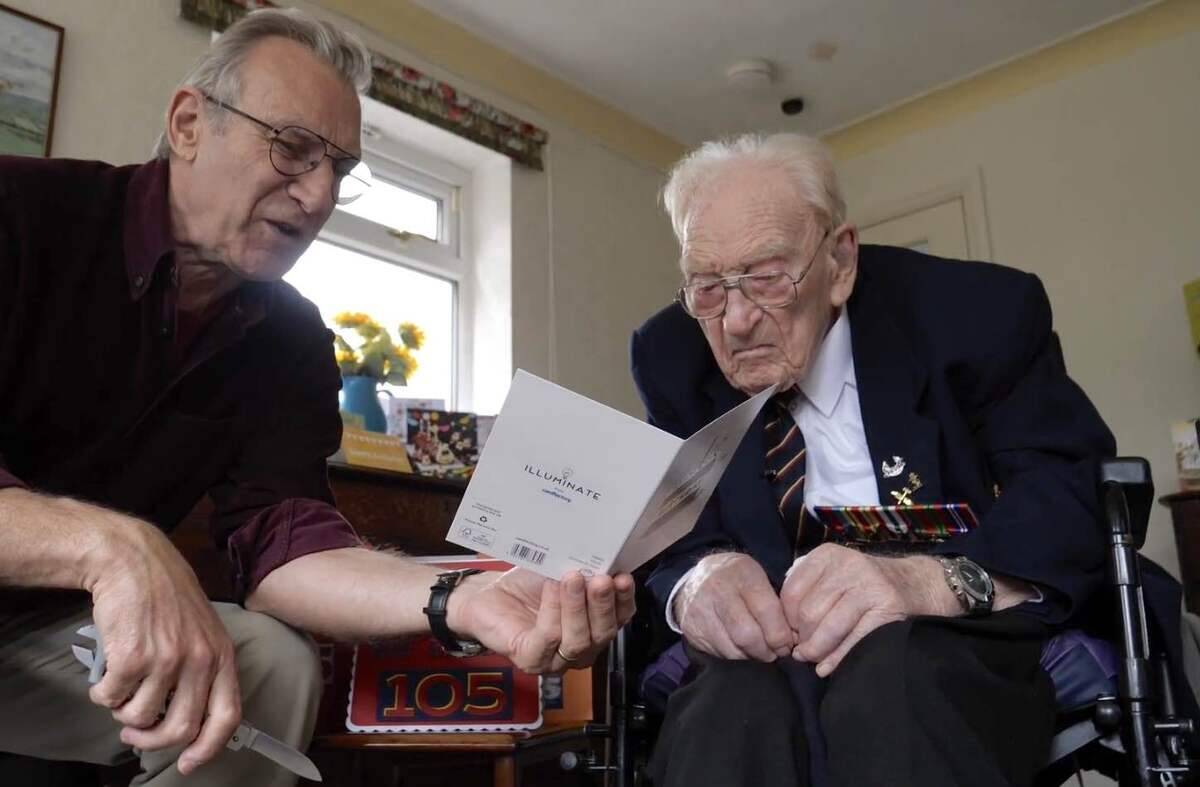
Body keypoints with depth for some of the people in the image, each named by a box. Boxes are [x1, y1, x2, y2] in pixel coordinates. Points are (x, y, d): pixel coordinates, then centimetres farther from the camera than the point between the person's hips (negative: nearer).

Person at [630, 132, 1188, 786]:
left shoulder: (974, 311, -6)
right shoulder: (672, 358, 1)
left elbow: (1073, 491, -12)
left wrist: (932, 581, -33)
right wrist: (697, 580, -27)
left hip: (976, 630, 0)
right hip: (787, 645, 1)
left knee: (885, 678, -36)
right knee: (731, 704, -35)